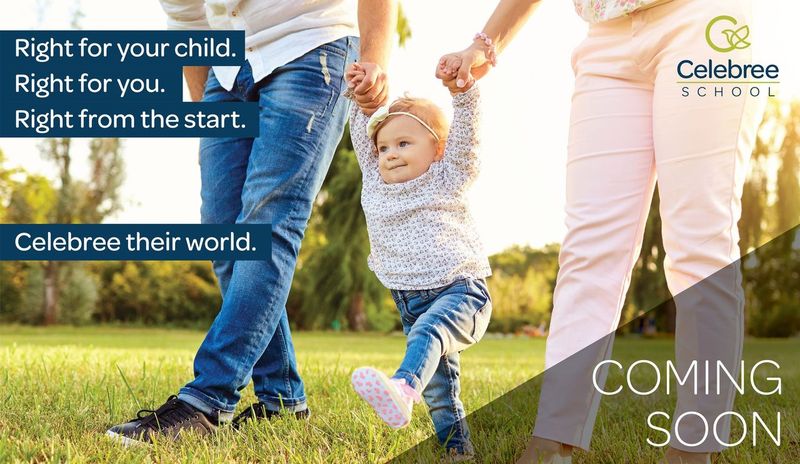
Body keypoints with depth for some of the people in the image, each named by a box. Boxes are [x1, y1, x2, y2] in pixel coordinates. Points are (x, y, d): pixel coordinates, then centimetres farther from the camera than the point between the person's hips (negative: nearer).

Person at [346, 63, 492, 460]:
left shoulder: (448, 178, 4)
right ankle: (457, 448, 16)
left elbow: (466, 129, -7)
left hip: (459, 290, -6)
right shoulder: (375, 184, 16)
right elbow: (362, 134, 18)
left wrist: (462, 87, -18)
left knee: (428, 329, -36)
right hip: (412, 302, 6)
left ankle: (403, 389, -60)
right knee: (438, 385, 5)